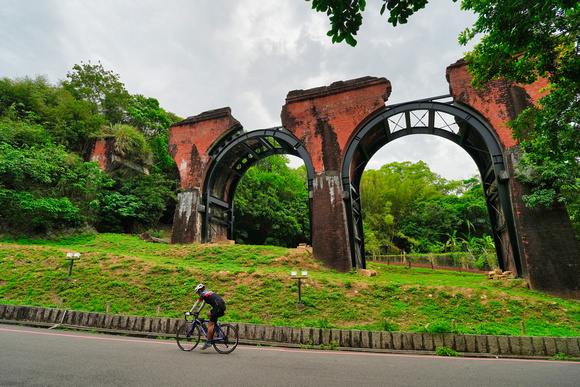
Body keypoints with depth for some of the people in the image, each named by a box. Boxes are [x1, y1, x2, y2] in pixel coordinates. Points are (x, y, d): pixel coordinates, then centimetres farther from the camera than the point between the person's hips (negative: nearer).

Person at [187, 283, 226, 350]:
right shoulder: (208, 292, 29)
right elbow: (203, 304, 38)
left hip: (218, 306, -9)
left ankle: (208, 343, -2)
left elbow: (196, 304, 10)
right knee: (209, 313, 26)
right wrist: (198, 312, 43)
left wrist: (190, 312, 19)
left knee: (210, 324, -4)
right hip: (223, 305, 9)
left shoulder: (203, 294, 5)